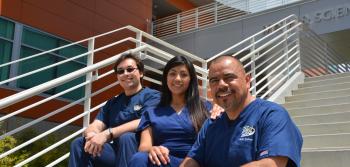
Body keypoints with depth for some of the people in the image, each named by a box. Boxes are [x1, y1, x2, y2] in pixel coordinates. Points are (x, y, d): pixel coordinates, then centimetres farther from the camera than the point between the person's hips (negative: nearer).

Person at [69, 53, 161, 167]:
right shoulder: (112, 103, 20)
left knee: (126, 137, -35)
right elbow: (95, 126, 8)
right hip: (117, 152, 5)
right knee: (79, 144, -13)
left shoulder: (152, 96, 1)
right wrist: (91, 134, -19)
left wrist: (107, 134, -27)